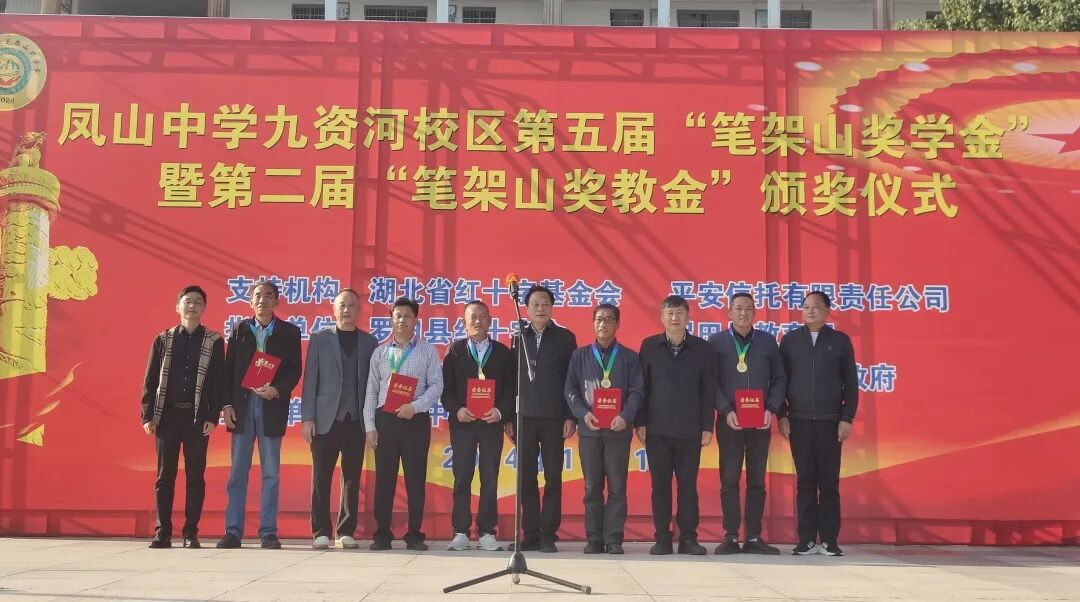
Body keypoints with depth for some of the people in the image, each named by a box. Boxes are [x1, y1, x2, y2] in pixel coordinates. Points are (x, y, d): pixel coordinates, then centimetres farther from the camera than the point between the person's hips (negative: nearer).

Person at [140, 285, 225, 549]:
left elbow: (218, 381, 1)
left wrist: (213, 417, -7)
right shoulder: (163, 340, 8)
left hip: (197, 417, -1)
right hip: (167, 415, 1)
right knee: (164, 476, 4)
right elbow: (150, 380, 7)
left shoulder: (214, 341, 4)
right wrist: (147, 415, 0)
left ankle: (191, 533, 8)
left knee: (195, 476, 2)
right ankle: (162, 532, 10)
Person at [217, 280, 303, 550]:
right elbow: (229, 369, 7)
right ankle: (233, 531, 7)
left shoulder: (289, 332, 6)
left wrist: (277, 390, -16)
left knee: (271, 473, 2)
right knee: (238, 472, 3)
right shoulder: (239, 330, 10)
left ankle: (268, 532, 7)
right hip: (241, 406, 1)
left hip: (272, 408, -1)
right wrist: (227, 404, -2)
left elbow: (294, 370, 1)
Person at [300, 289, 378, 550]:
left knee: (352, 477, 4)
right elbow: (310, 380, 3)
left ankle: (346, 531, 11)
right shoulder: (319, 339, 7)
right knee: (321, 478, 1)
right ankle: (321, 532, 9)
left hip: (356, 420, 1)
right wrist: (307, 417, -4)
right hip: (326, 419, -1)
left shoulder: (369, 342, 10)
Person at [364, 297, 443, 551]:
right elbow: (371, 390, 9)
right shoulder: (380, 352, 11)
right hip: (385, 418, 2)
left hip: (416, 420, -1)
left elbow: (436, 385, -1)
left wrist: (414, 406, -16)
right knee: (384, 479, 2)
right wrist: (370, 426, 2)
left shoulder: (428, 351, 6)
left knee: (416, 479, 1)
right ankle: (382, 534, 9)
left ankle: (414, 535, 8)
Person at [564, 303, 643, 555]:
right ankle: (594, 538, 10)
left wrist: (625, 416, -16)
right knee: (592, 487, 4)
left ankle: (614, 539, 4)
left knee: (617, 486, -1)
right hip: (589, 429, 1)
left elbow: (636, 391, 0)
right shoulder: (580, 355, 11)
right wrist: (583, 413, -12)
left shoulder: (630, 357, 8)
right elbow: (570, 389, 5)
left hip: (618, 429, -1)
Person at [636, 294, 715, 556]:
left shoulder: (702, 348, 5)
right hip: (657, 428, 0)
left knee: (688, 485, 3)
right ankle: (662, 539, 11)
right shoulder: (649, 346, 6)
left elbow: (708, 390, 5)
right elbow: (641, 386, 5)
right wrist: (640, 423, 0)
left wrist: (707, 426, 0)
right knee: (660, 485, 4)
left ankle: (688, 538, 11)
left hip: (690, 429, 0)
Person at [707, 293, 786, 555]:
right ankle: (730, 537, 5)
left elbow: (779, 379, 7)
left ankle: (754, 537, 10)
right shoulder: (716, 342, 3)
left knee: (757, 480, 5)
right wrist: (726, 411, -14)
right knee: (729, 479, 0)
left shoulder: (768, 341, 8)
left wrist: (771, 410, -7)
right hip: (729, 421, -2)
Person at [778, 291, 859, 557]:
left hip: (830, 421, 0)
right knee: (805, 482, 2)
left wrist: (847, 418, -3)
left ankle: (829, 540, 6)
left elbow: (851, 383, 4)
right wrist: (782, 415, -1)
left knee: (829, 482, 1)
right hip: (799, 421, 1)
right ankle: (806, 540, 6)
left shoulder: (840, 341, 6)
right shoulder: (789, 340, 7)